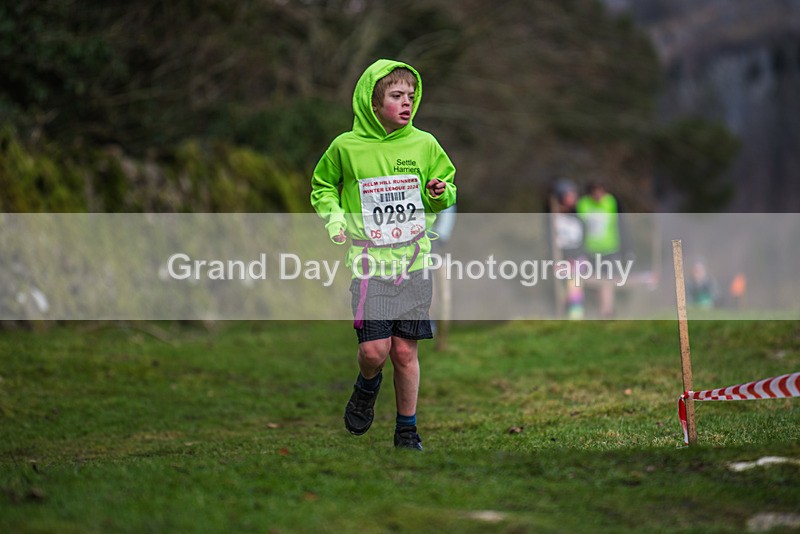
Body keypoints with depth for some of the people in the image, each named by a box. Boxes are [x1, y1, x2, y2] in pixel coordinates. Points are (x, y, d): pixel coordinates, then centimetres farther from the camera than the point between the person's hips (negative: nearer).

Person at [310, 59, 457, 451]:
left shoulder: (424, 144, 4)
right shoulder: (346, 147, -2)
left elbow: (447, 191, 17)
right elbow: (322, 186, 15)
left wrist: (439, 194, -5)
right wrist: (333, 217, -2)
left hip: (413, 261, 2)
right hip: (369, 264, -2)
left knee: (405, 351, 4)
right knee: (374, 350, -11)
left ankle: (407, 429, 19)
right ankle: (367, 388, 25)